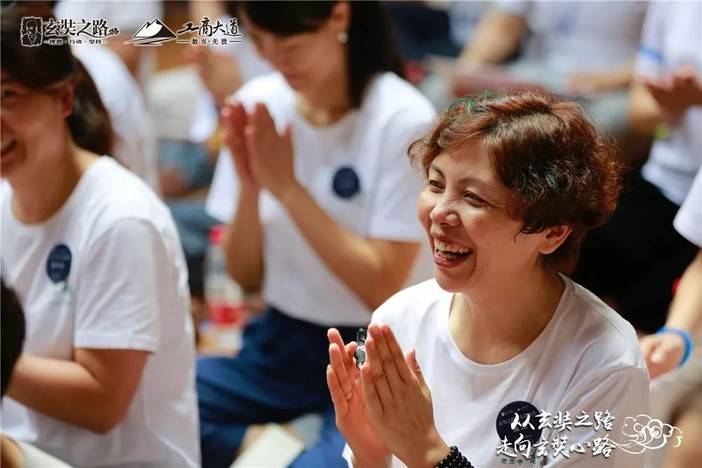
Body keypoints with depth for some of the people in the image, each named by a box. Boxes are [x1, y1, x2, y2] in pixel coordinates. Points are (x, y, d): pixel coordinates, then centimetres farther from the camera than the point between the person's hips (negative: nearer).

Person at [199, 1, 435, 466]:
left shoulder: (403, 118, -15)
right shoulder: (259, 103, -2)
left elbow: (382, 288, -16)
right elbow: (247, 276, 3)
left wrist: (287, 186, -18)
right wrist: (249, 185, -15)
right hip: (281, 344, 5)